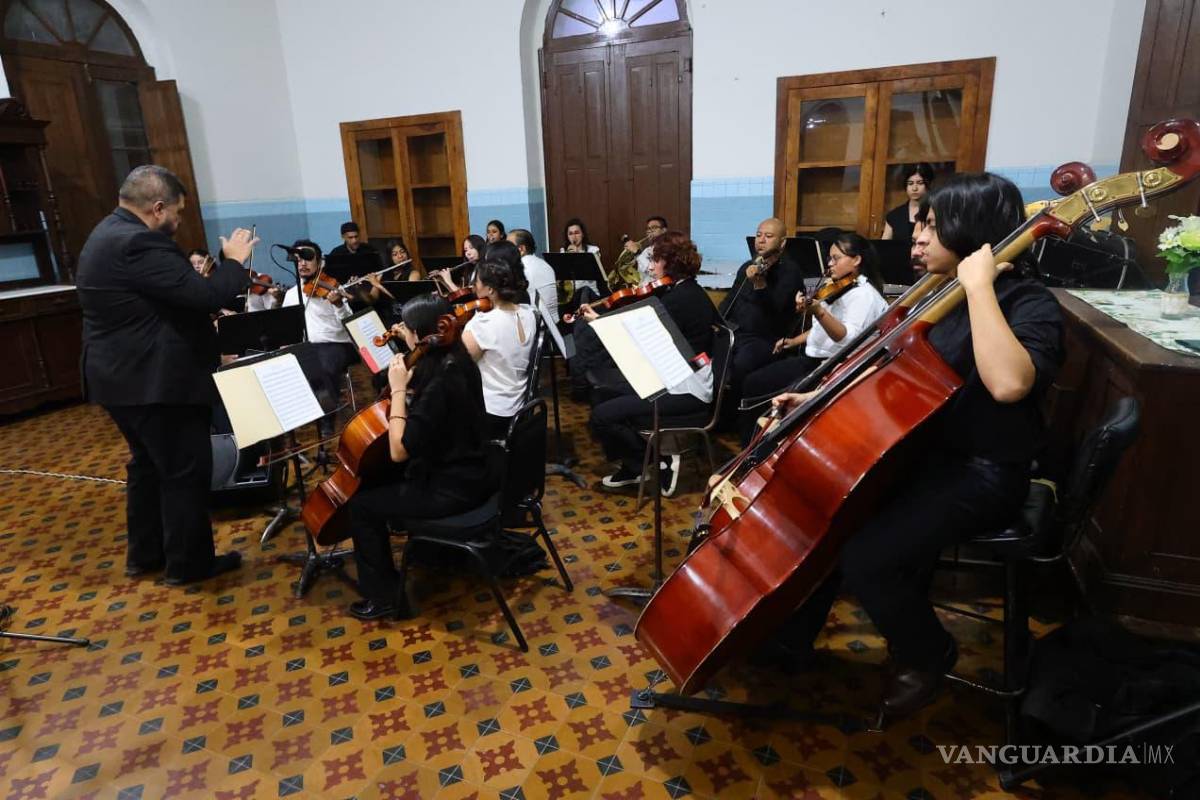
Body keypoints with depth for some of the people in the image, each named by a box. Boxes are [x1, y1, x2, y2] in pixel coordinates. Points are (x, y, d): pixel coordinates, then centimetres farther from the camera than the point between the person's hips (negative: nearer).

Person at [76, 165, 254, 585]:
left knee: (148, 463, 21)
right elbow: (204, 295, -26)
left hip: (125, 377, 11)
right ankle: (188, 562, 15)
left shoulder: (110, 234, 13)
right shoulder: (138, 244, -23)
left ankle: (144, 554, 33)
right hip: (155, 382, -11)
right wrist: (235, 261, -11)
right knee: (186, 471, 2)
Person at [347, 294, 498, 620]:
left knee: (361, 504, 3)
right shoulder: (458, 362, 0)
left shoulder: (441, 383, -28)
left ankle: (384, 596, 15)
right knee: (378, 478, 24)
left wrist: (398, 390, -22)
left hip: (453, 489, -9)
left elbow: (399, 451, -25)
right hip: (470, 472, 9)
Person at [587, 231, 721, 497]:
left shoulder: (678, 299, -21)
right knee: (604, 386, 18)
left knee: (601, 417, -16)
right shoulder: (687, 291, 10)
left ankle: (660, 460, 0)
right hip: (676, 379, 11)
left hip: (686, 392, -11)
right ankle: (632, 465, 21)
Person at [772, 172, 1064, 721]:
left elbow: (1008, 383, -39)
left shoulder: (1030, 306, -16)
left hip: (982, 474, -8)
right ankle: (792, 633, 13)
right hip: (924, 452, 8)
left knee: (864, 556, -24)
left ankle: (927, 657, 7)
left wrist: (979, 287, -31)